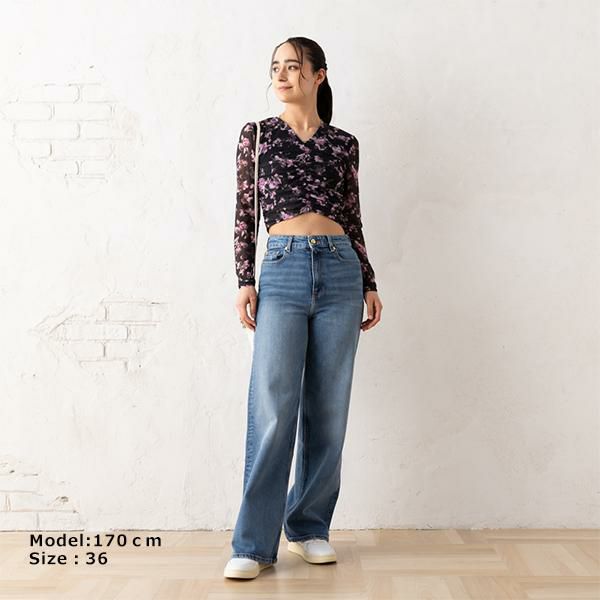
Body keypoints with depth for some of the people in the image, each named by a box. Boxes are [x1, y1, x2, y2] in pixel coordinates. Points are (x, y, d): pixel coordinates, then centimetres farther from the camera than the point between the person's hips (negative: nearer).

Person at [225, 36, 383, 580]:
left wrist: (370, 284, 11)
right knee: (273, 407, -8)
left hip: (340, 270, 2)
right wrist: (245, 281, -2)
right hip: (282, 270, -2)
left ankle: (310, 526, 20)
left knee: (329, 407, 4)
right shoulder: (257, 134, 10)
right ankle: (254, 543, 2)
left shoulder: (344, 144, 13)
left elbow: (353, 220, 15)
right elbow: (245, 213, 7)